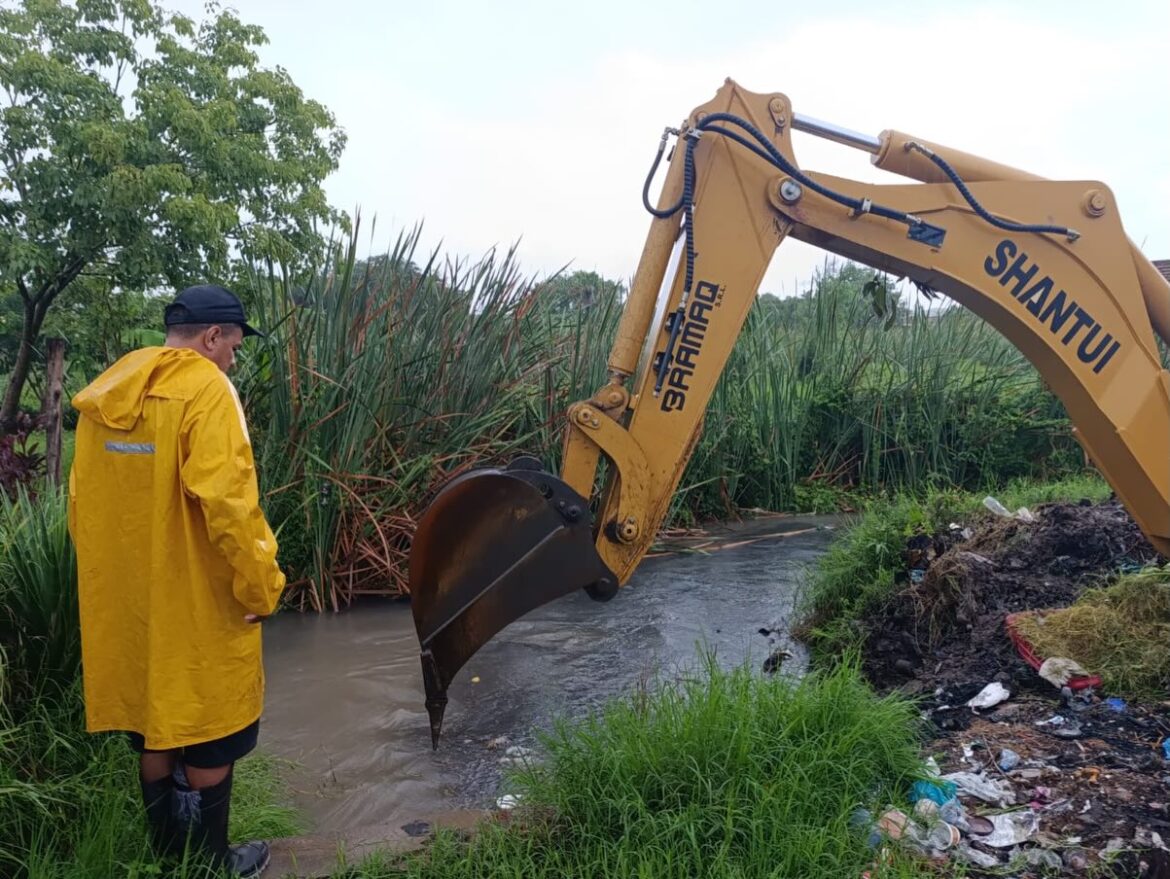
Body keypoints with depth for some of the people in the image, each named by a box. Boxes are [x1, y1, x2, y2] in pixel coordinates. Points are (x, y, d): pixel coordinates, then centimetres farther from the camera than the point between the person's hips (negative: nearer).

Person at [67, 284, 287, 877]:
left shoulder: (104, 392, 8)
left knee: (152, 722, 20)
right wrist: (261, 584, -16)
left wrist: (112, 574, 21)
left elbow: (81, 500, 13)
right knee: (211, 733, 10)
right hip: (196, 602, -7)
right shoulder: (205, 389, -16)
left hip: (123, 601, 7)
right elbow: (226, 501, -25)